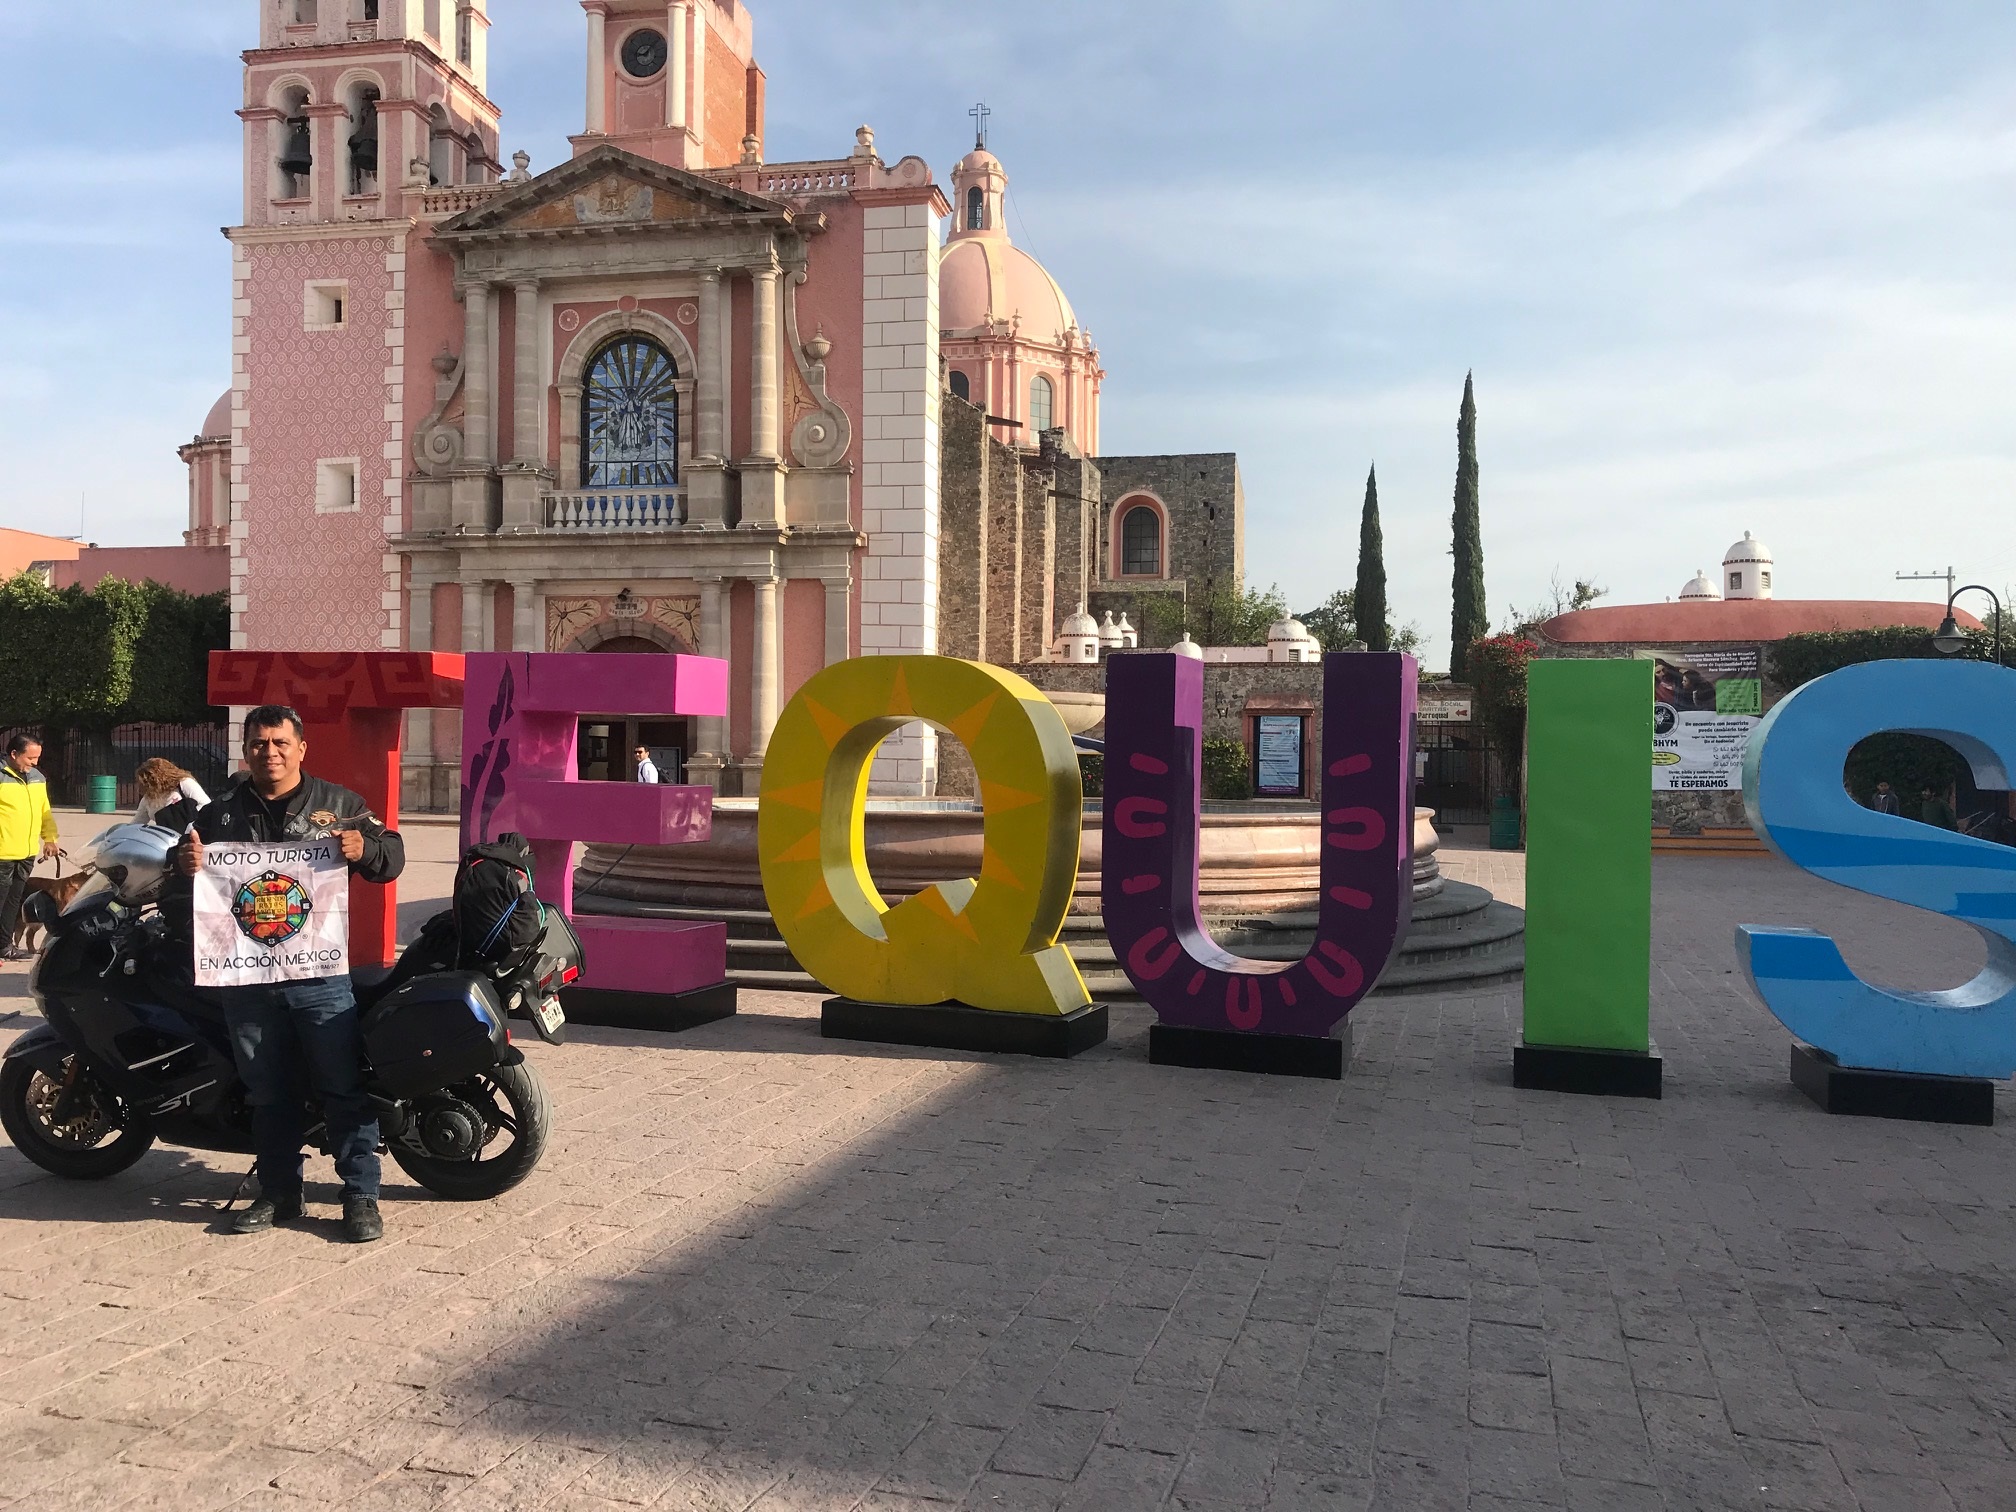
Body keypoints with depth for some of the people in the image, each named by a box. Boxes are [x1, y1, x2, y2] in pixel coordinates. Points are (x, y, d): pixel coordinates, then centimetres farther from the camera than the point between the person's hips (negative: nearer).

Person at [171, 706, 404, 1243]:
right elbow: (185, 864, 18)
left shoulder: (339, 804, 5)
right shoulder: (220, 814, 12)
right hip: (247, 976, 3)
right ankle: (279, 1195, 25)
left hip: (320, 976, -3)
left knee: (345, 1091, -1)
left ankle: (361, 1197, 7)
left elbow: (392, 854, 2)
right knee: (267, 1095, 13)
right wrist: (185, 865, -7)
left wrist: (365, 850, -21)